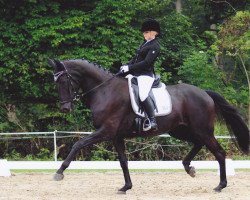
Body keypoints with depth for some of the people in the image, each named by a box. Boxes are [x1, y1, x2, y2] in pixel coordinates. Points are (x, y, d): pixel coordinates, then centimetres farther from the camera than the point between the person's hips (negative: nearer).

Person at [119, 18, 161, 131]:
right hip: (136, 74, 11)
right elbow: (136, 58, 20)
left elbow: (146, 62, -19)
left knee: (143, 95, -32)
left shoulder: (154, 46, -10)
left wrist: (129, 68, -19)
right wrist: (126, 66, 3)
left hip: (146, 75, -11)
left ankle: (152, 121, -34)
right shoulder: (145, 43, 19)